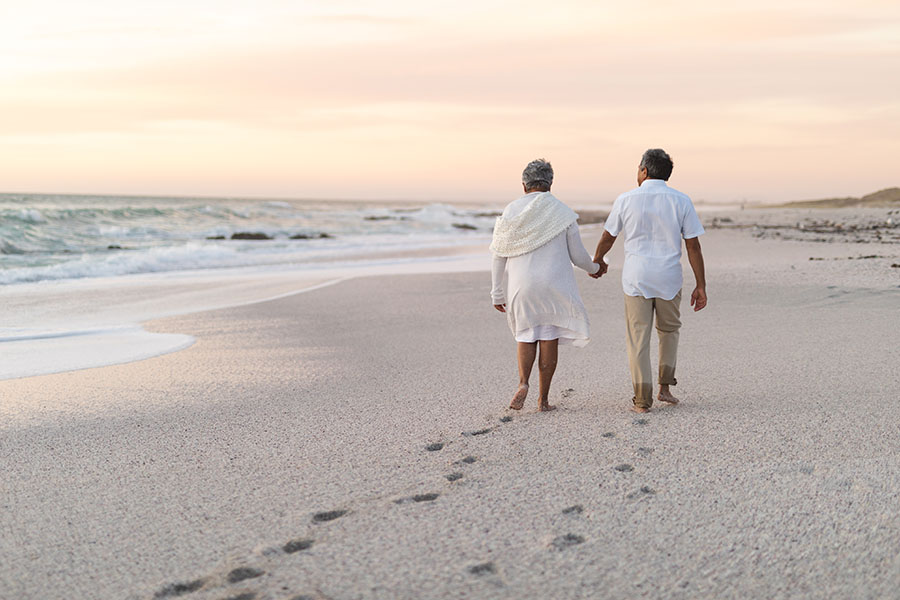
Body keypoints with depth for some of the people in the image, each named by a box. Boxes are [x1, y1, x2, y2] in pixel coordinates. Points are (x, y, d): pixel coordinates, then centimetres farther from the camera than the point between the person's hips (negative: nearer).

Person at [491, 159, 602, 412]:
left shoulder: (510, 212, 1)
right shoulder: (563, 213, -3)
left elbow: (499, 257, 2)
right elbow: (578, 256, 2)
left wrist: (497, 294, 9)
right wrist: (594, 268, 24)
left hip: (521, 286, 2)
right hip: (554, 285, -1)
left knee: (526, 336, 17)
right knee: (549, 339, 7)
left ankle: (523, 383, -5)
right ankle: (544, 398, 10)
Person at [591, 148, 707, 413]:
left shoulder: (626, 200, -2)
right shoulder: (681, 201, -2)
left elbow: (607, 237, 9)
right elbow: (693, 246, -3)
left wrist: (596, 261, 29)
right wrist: (700, 286, 2)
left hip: (636, 278, -1)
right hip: (669, 279, 1)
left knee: (638, 338, 4)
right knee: (669, 331, 22)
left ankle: (643, 399, 4)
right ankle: (665, 387, 19)